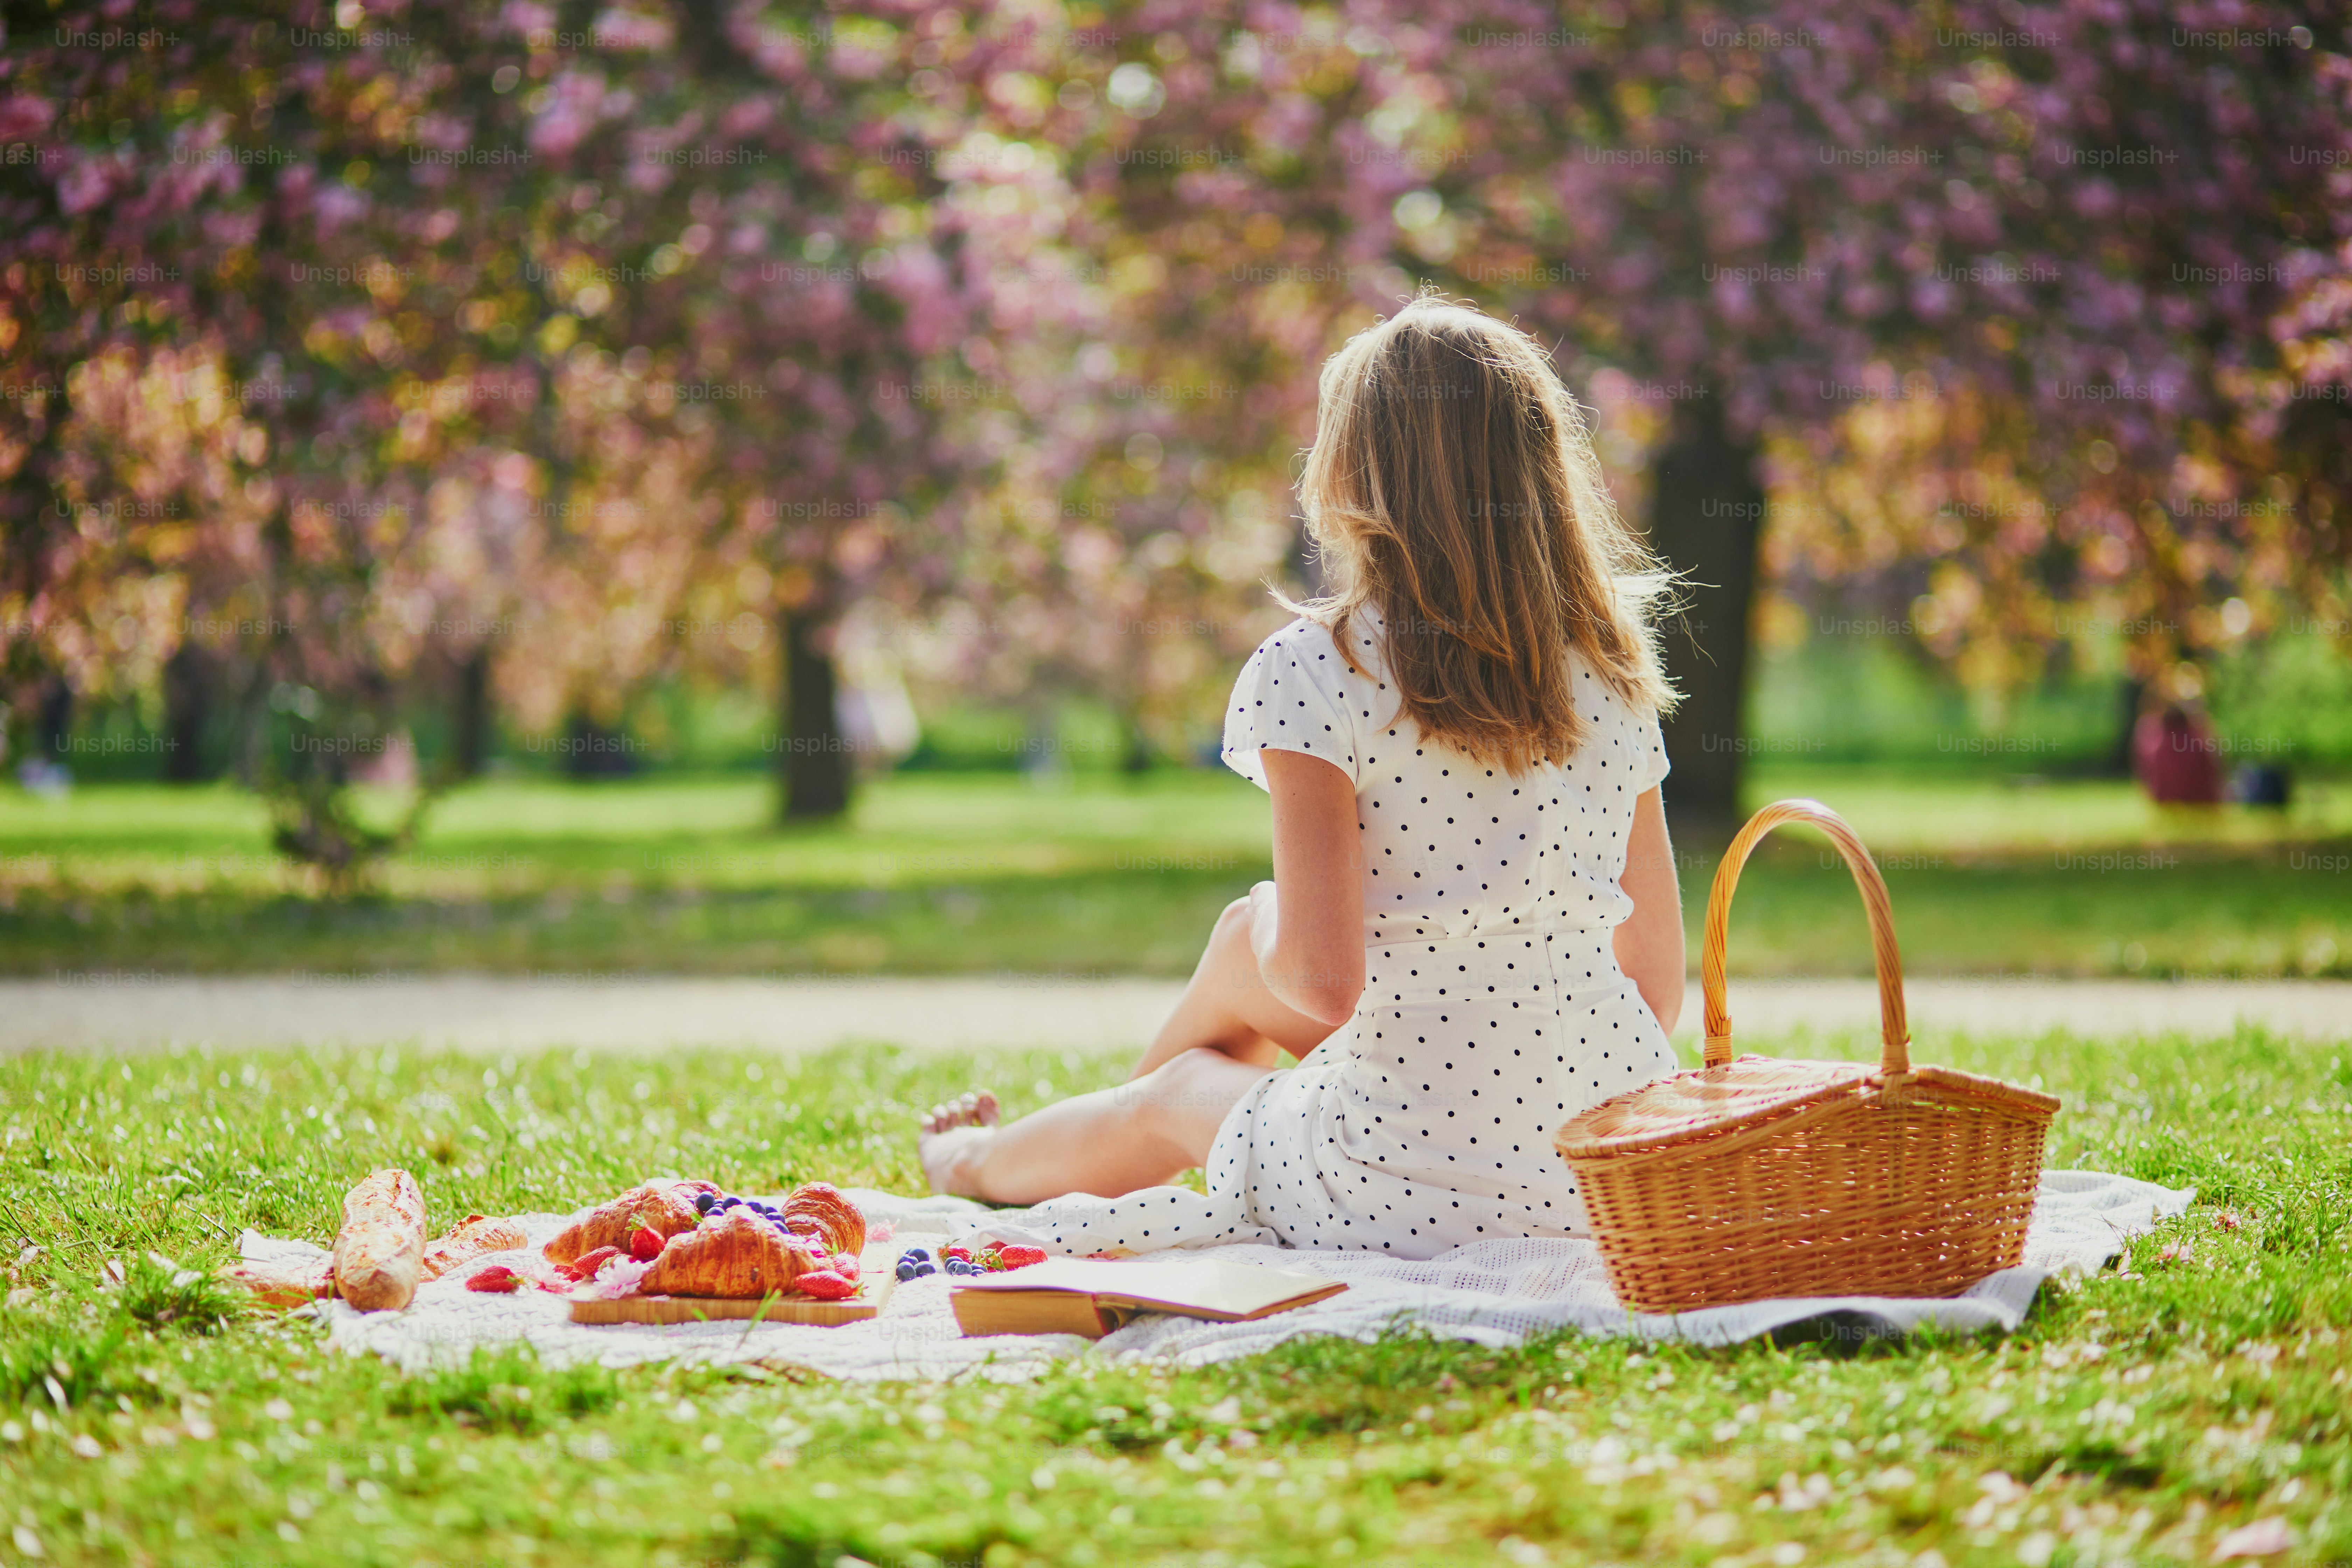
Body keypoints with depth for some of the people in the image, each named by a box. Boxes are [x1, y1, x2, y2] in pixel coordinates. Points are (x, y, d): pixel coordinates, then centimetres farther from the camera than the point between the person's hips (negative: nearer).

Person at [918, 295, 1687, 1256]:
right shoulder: (1613, 672, 4)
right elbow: (1659, 984, 7)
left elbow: (1323, 983, -20)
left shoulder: (1313, 672, -13)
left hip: (1412, 1196, -6)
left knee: (1175, 1095, 28)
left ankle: (977, 1163, 63)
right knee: (1248, 941, 28)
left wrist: (1268, 936, 4)